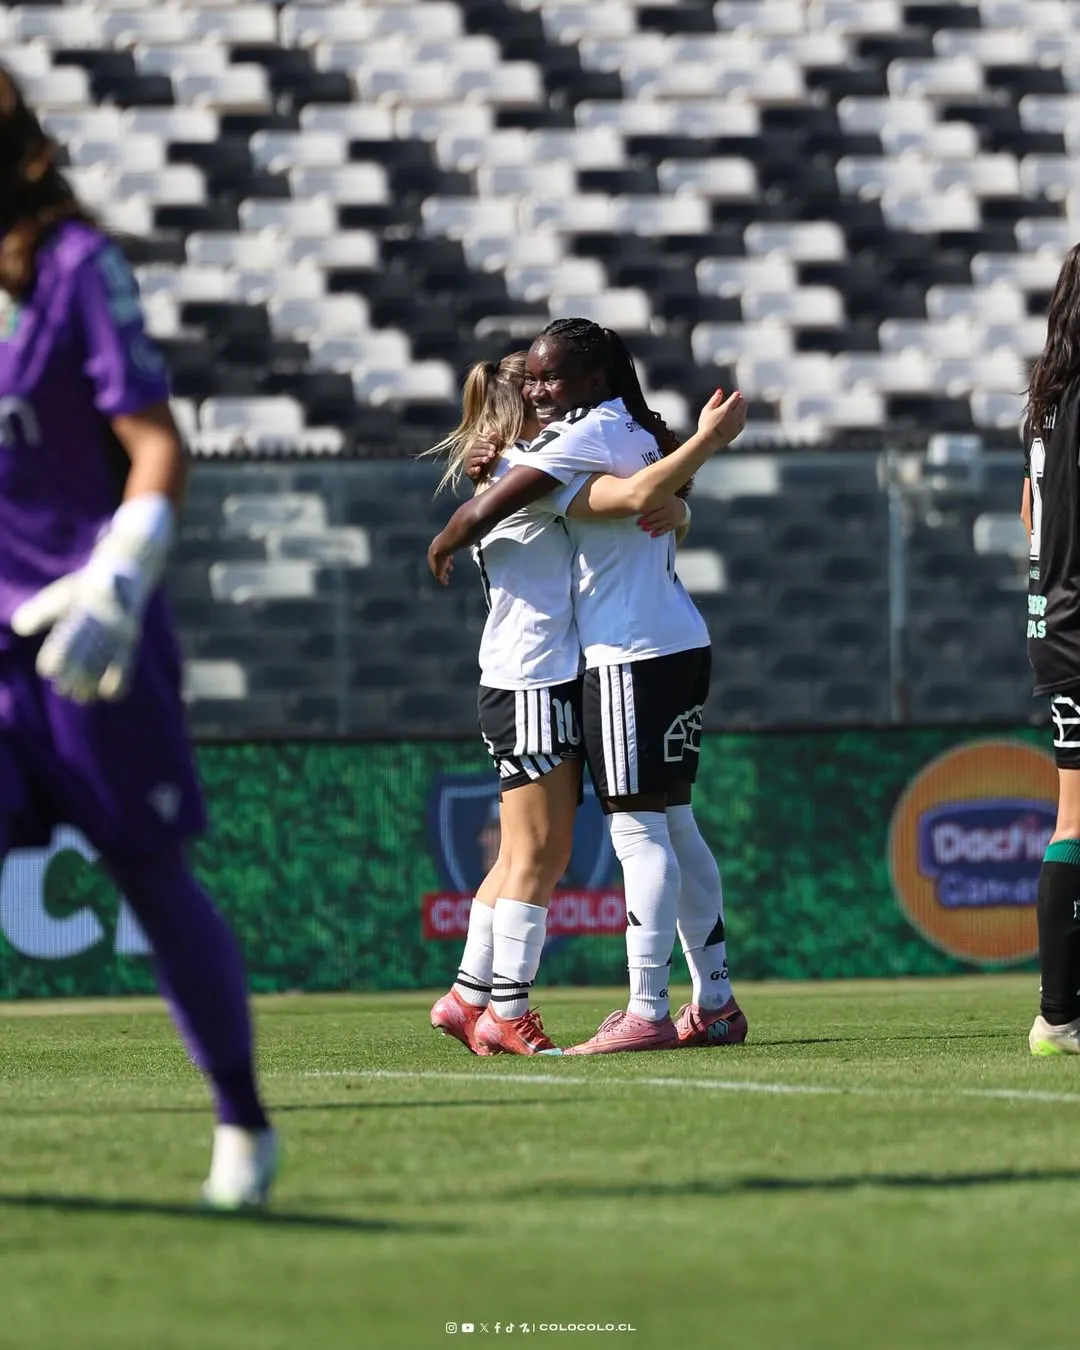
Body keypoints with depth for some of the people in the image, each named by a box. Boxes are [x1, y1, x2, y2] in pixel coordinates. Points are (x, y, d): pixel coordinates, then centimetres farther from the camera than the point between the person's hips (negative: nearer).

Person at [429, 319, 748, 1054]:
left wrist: (442, 546, 6)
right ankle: (716, 1003, 17)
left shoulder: (584, 435, -11)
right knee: (674, 825, 13)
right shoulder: (631, 432, 16)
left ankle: (647, 1012, -12)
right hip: (681, 644, 9)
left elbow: (482, 513, -14)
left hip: (629, 657, -9)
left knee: (639, 830, -10)